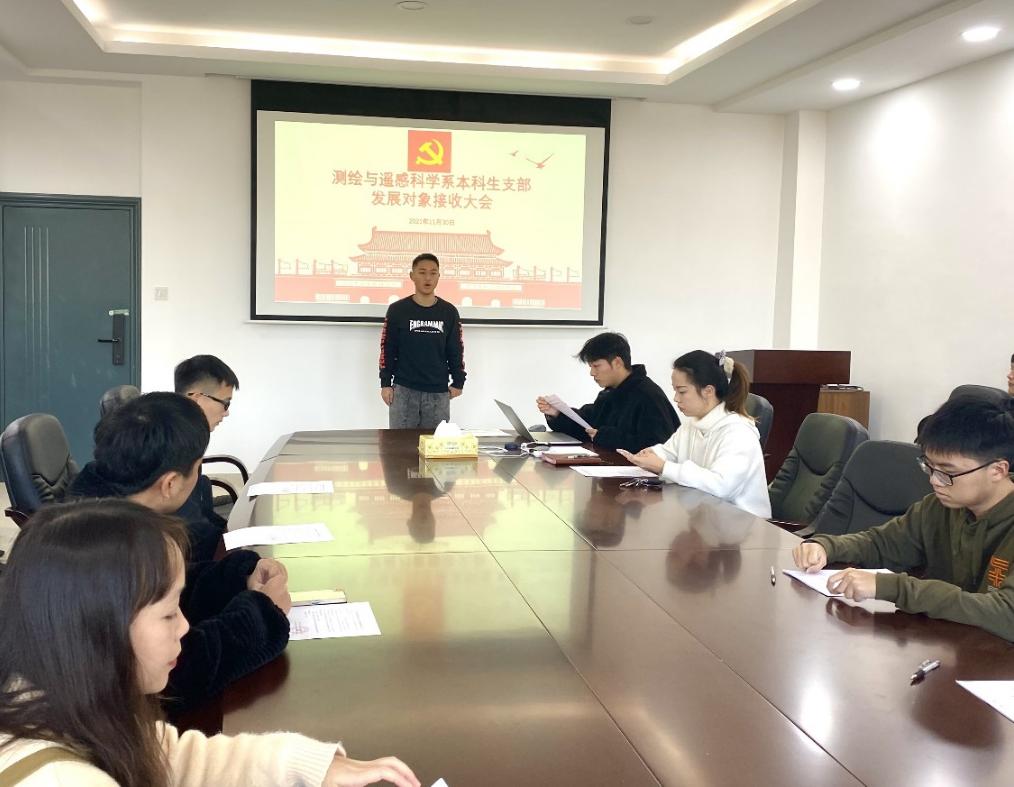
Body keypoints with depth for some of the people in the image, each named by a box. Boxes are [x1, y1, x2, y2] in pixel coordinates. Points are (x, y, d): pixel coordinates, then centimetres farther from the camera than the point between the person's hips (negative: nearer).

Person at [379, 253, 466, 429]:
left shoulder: (449, 312, 4)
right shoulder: (397, 310, -1)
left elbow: (456, 350, 9)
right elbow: (387, 349, 2)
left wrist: (458, 382, 5)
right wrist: (385, 383, -2)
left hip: (438, 392, 2)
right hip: (403, 390, -1)